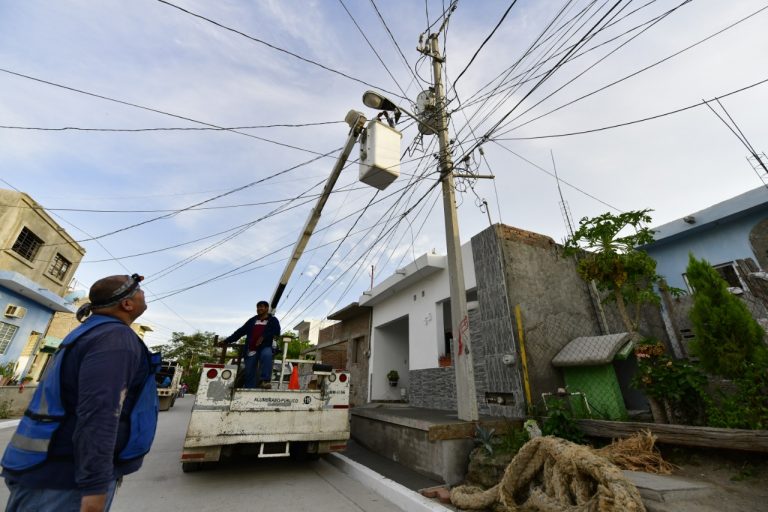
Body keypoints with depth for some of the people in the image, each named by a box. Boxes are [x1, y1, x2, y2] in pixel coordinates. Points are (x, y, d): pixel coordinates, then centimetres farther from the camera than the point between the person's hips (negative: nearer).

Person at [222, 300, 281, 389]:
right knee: (249, 373, -2)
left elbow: (276, 332, -4)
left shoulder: (273, 320, 12)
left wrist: (264, 337, -18)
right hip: (251, 350, 4)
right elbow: (240, 332, 19)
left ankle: (265, 380, -36)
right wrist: (227, 341, 11)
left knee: (267, 355, -36)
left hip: (265, 347, -4)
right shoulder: (252, 320, 22)